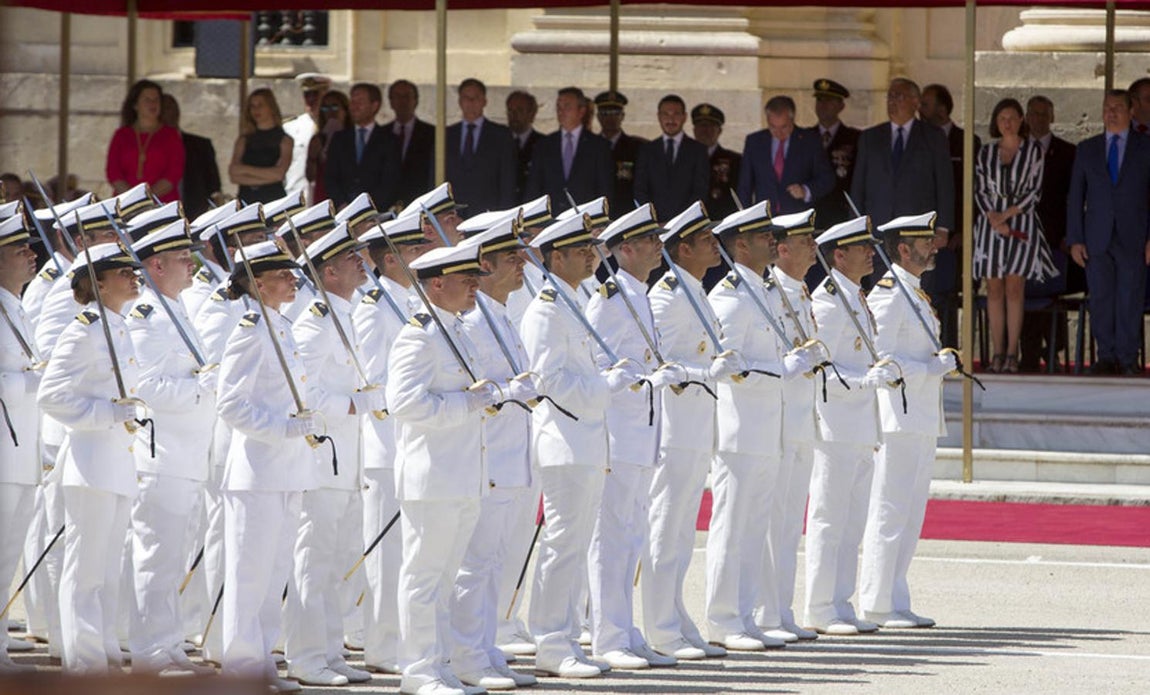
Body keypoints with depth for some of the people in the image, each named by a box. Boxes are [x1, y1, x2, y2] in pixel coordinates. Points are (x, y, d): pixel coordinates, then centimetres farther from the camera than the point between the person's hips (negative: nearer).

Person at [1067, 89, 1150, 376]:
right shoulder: (1087, 149, 12)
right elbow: (1075, 197, 11)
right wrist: (1075, 239, 3)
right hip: (1097, 240, 2)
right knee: (1100, 299, 1)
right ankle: (1106, 357, 7)